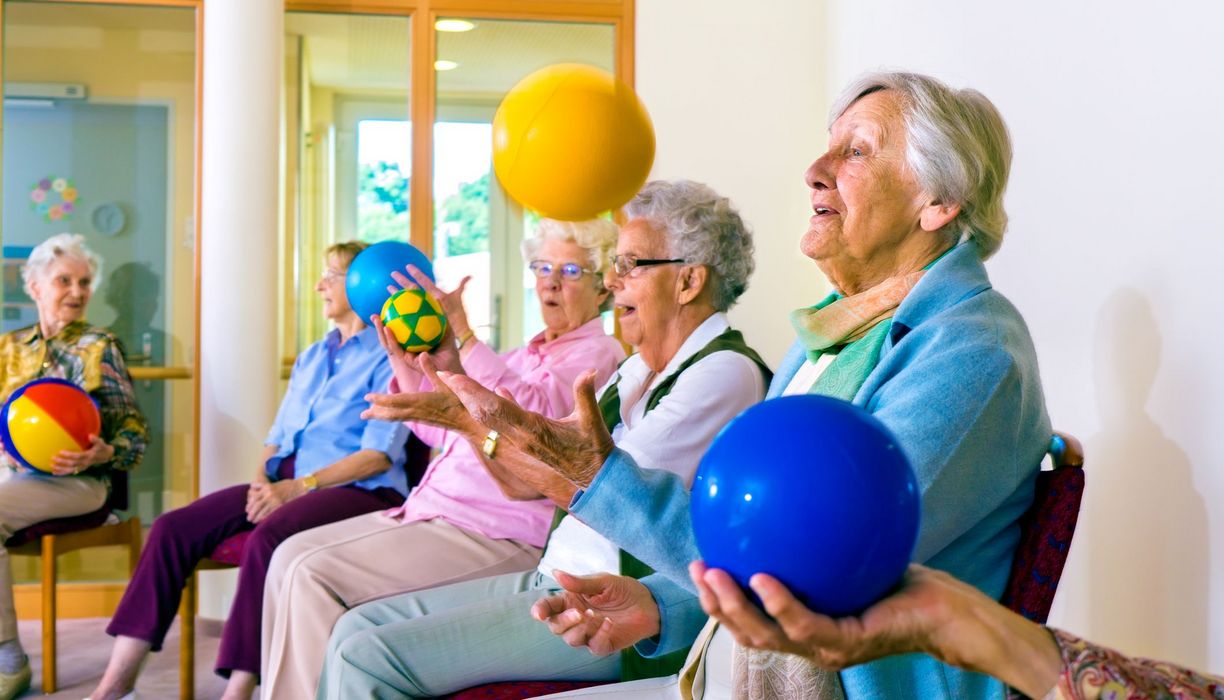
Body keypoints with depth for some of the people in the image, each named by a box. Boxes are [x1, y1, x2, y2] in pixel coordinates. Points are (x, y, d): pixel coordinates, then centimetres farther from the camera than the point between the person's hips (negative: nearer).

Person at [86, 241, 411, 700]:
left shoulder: (388, 357, -1)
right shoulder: (311, 357, 24)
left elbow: (380, 453, -11)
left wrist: (299, 486, -19)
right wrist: (262, 479, -1)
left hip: (360, 490, -7)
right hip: (285, 484, 7)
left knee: (268, 538, -37)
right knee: (173, 529, -12)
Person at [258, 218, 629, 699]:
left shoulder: (599, 355, -4)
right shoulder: (526, 353, 23)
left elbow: (534, 416, -23)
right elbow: (442, 429, 24)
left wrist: (461, 334, -24)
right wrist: (404, 364, 9)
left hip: (498, 534, -9)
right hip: (435, 511, 9)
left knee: (315, 577, -18)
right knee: (292, 555, 0)